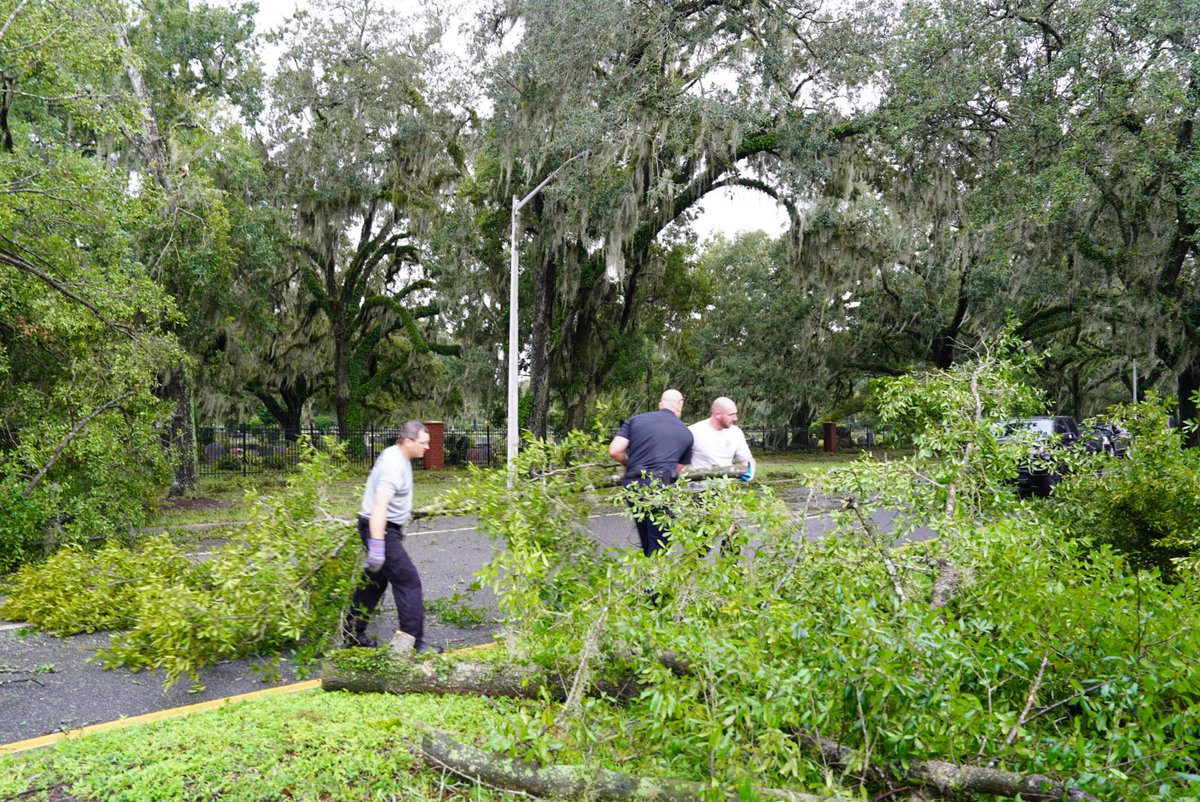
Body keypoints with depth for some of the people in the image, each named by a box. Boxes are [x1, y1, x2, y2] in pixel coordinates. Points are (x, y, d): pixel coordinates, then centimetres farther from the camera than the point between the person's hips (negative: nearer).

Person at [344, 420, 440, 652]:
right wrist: (377, 545, -39)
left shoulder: (396, 456, 10)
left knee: (376, 581, 17)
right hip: (380, 529, -11)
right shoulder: (394, 466, -22)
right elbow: (379, 505, -32)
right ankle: (414, 640, -5)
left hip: (387, 528, 11)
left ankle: (353, 634, 26)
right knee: (408, 581, -8)